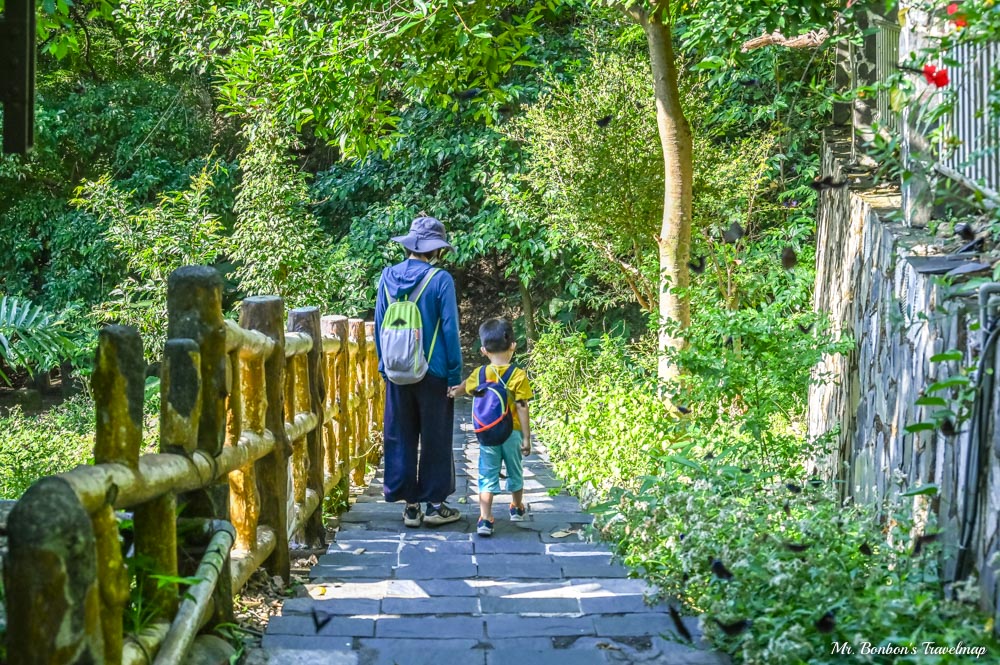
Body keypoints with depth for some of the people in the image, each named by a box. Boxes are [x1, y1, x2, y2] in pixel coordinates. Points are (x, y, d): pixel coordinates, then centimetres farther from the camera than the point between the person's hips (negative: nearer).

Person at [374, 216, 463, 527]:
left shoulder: (388, 277, 1)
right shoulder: (440, 280, -11)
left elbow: (379, 326, 7)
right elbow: (449, 329, -10)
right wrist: (455, 374, -3)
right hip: (433, 373, -3)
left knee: (400, 439, 10)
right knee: (435, 439, 7)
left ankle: (410, 504, 13)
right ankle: (435, 504, 12)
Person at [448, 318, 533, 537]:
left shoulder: (479, 374, -4)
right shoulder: (518, 375, -11)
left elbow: (461, 390, 13)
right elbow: (522, 409, -12)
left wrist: (453, 392, 34)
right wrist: (527, 438, -7)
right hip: (512, 433, -1)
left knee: (487, 475, 3)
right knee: (515, 472, 19)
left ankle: (485, 518, -6)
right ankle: (517, 508, 40)